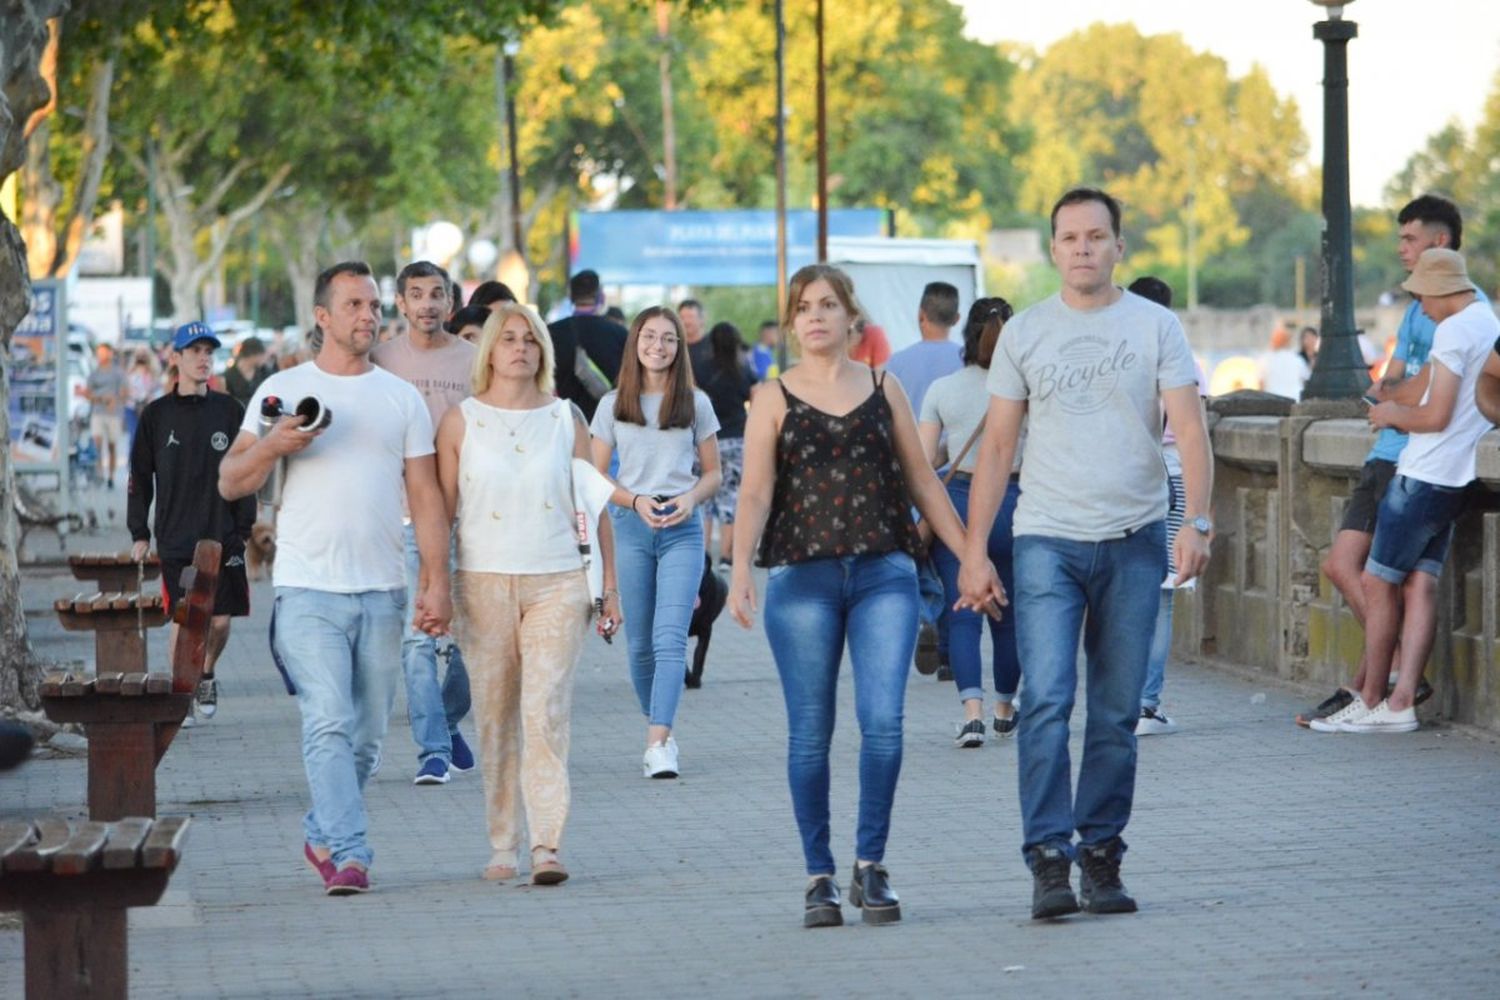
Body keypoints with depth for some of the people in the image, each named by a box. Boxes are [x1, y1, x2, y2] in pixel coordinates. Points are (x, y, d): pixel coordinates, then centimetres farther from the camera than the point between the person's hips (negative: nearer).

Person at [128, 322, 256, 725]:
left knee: (220, 618, 3)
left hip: (223, 537, 1)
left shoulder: (229, 411, 6)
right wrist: (139, 533, 2)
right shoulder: (156, 415, 4)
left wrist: (244, 529, 3)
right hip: (175, 539, -1)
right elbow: (139, 477, 7)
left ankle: (206, 676, 28)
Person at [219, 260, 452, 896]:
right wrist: (271, 446, -16)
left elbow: (425, 496, 10)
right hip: (308, 589, -3)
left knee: (367, 735, 8)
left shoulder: (402, 398, 12)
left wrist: (436, 581, 0)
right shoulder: (284, 390, 5)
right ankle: (349, 855, -17)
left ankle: (322, 836, 26)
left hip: (381, 591, 3)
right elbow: (230, 483, 4)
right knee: (329, 723, -14)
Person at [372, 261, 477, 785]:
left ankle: (448, 720, 29)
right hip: (405, 518, -1)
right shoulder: (381, 359, 5)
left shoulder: (475, 361, 6)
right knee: (417, 637, -7)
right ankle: (433, 749, -4)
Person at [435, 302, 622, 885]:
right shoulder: (461, 421, 5)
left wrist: (609, 586, 9)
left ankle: (547, 845, -16)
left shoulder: (566, 418, 8)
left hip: (558, 583, 0)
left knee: (546, 712, -11)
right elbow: (441, 508, 6)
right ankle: (503, 848, 11)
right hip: (484, 584, 0)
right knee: (495, 718, 3)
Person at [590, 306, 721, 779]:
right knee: (640, 642, 5)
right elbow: (596, 477, 7)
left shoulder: (695, 404, 7)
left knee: (670, 638, -14)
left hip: (682, 528, -1)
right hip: (631, 526, 1)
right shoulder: (613, 405, 7)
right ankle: (659, 733, 19)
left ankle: (659, 743, -23)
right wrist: (636, 501, -10)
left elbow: (713, 472, 11)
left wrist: (691, 499, -10)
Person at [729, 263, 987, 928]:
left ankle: (870, 864, 0)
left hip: (884, 574, 1)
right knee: (810, 731, 1)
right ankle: (819, 877, 9)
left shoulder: (884, 390, 11)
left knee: (883, 720, -11)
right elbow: (755, 491, -4)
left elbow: (922, 481, 15)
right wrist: (739, 570, -18)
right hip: (802, 579, -1)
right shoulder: (774, 400, 5)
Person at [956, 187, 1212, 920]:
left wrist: (1197, 521, -17)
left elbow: (1189, 429, -2)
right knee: (1047, 701, -13)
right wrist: (974, 549, 3)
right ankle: (1048, 861, -13)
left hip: (1134, 540, 1)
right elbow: (997, 445, 8)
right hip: (1047, 538, 0)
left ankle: (1101, 857, 14)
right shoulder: (1024, 333, 7)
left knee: (1116, 714, 5)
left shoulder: (1155, 327, 4)